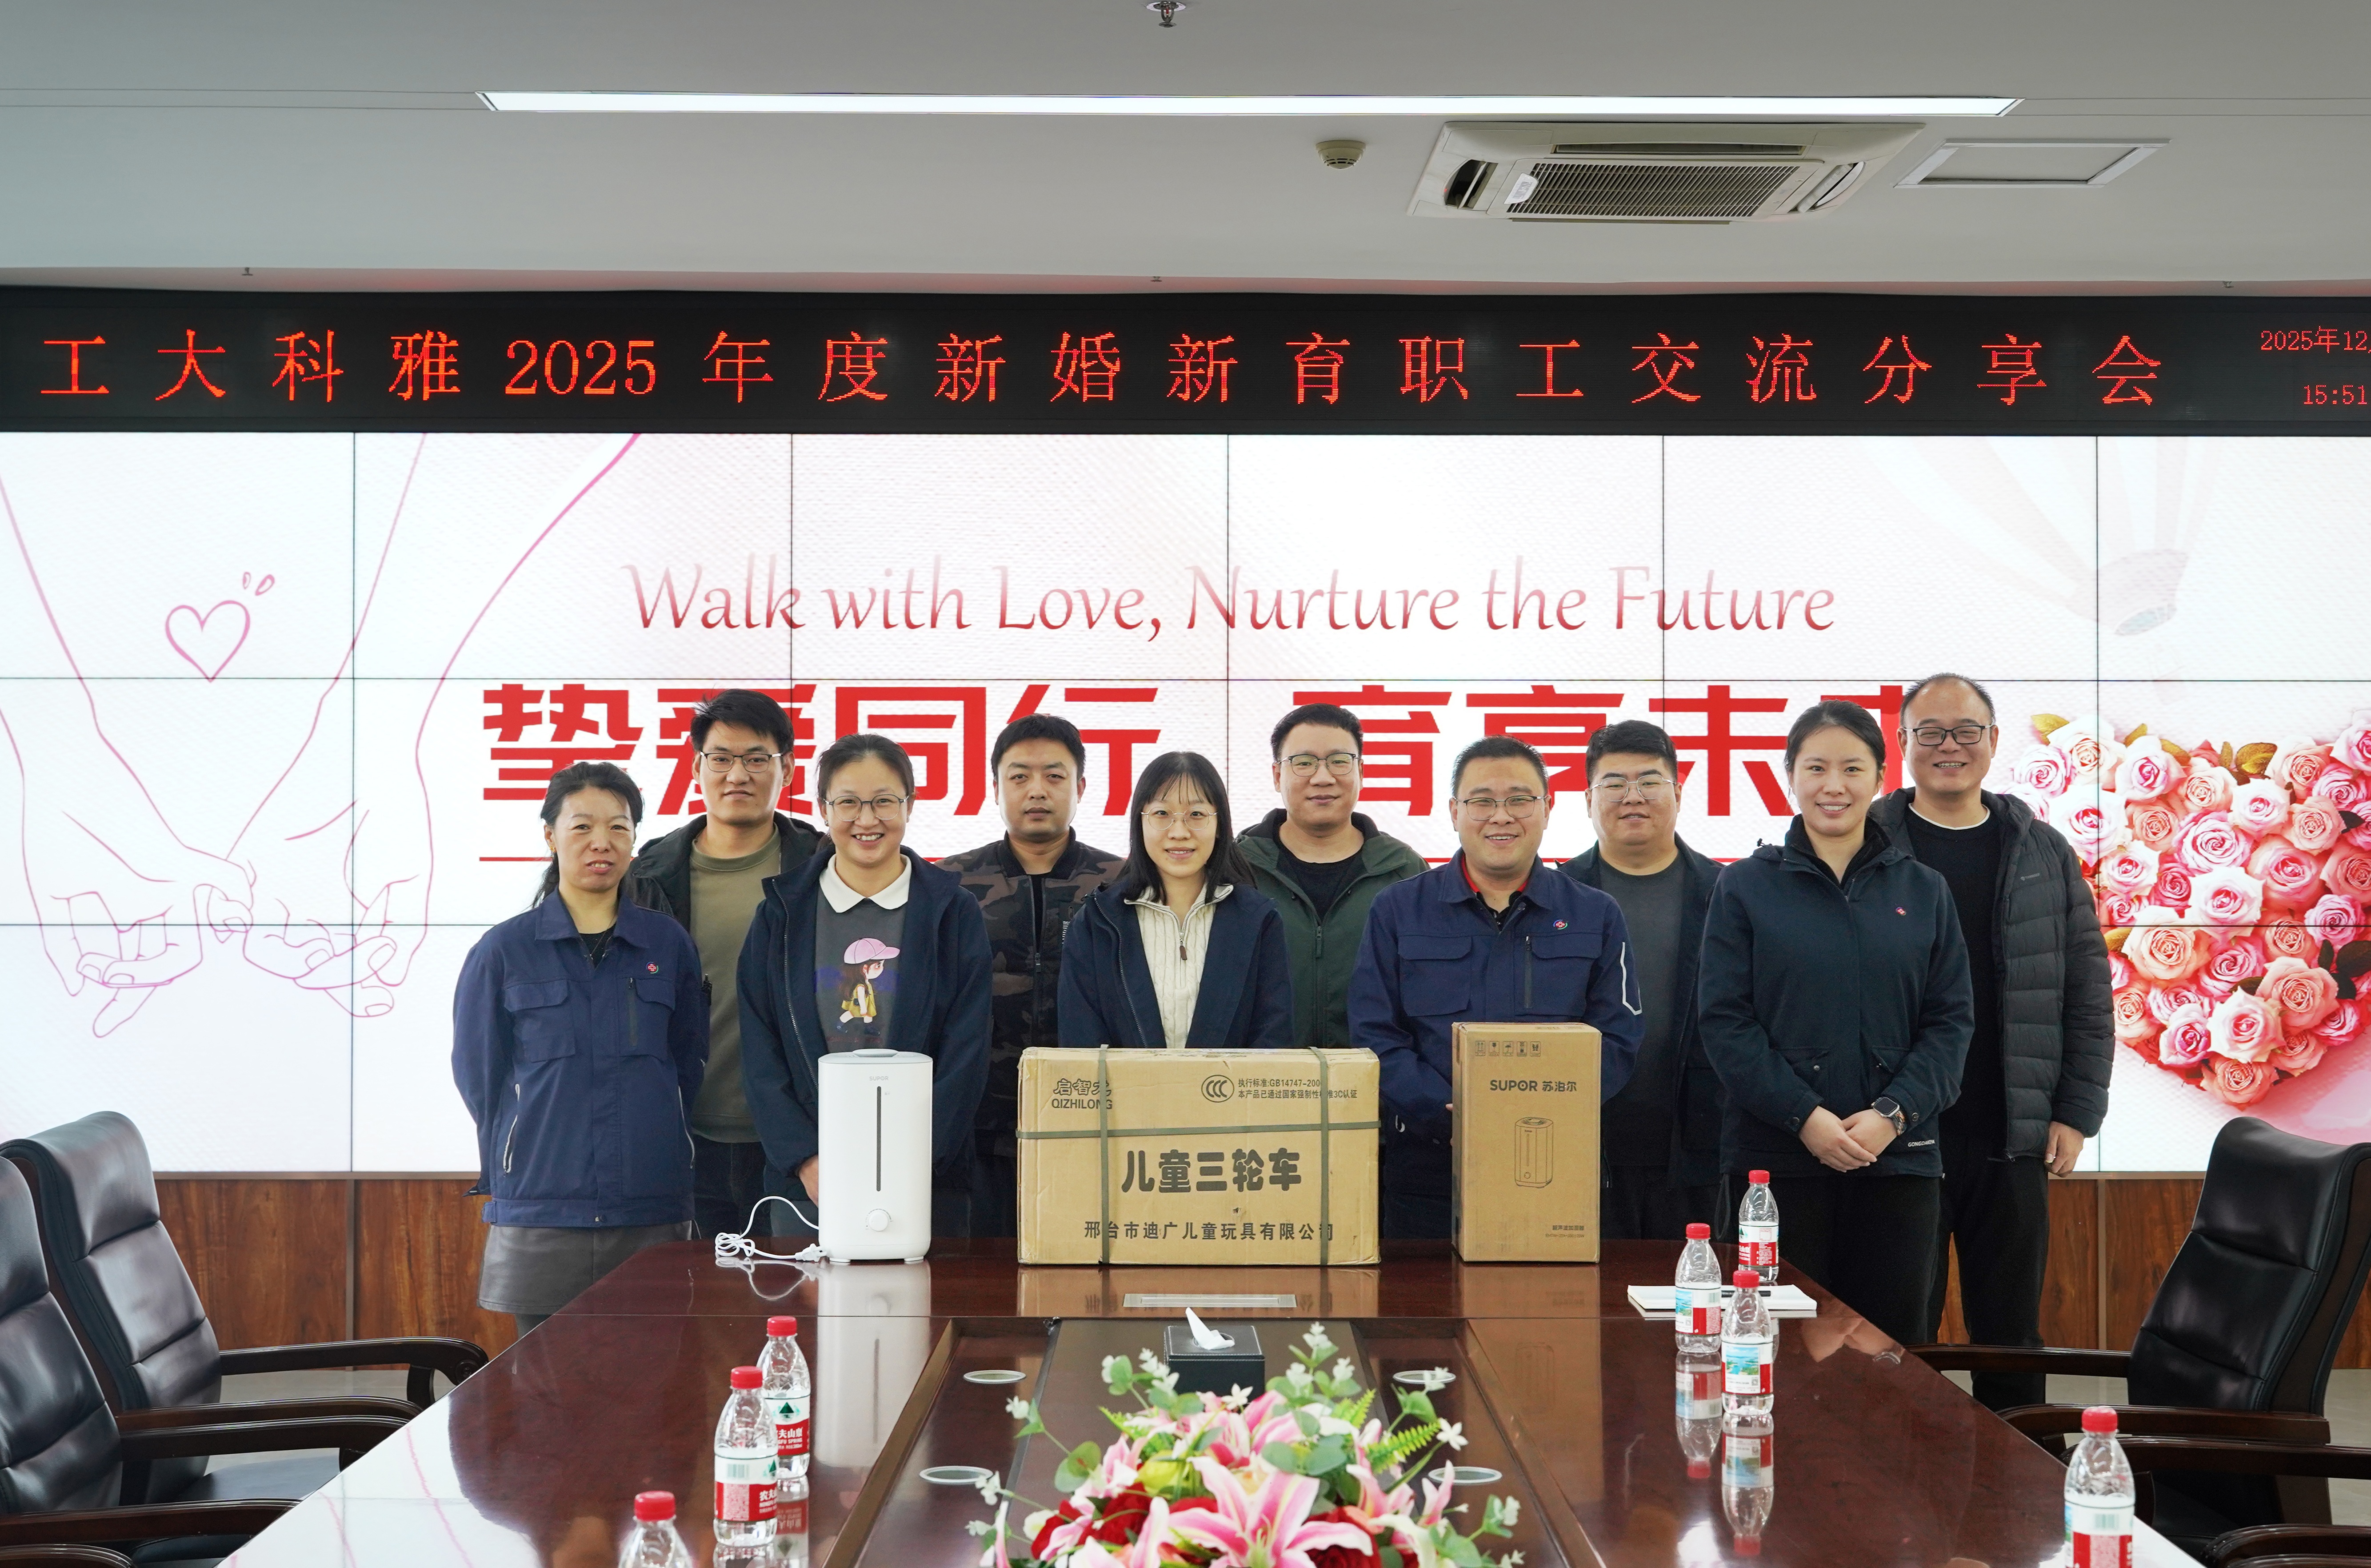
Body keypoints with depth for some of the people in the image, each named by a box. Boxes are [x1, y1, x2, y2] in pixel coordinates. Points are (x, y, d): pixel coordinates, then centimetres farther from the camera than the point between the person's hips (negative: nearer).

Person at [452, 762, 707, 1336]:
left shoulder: (668, 945, 8)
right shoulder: (503, 950, 2)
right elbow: (478, 1073, 7)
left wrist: (653, 1148, 8)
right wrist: (528, 1162, 6)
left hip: (651, 1208, 2)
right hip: (540, 1213, -1)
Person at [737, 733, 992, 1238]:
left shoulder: (954, 913, 4)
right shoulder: (782, 916, 7)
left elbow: (967, 1055, -2)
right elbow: (760, 1057, 2)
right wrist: (806, 1160, -11)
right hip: (805, 1180, 1)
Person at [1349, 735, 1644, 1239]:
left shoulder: (1595, 916, 10)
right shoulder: (1399, 910, 7)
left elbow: (1618, 1042, 4)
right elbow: (1374, 1037, 1)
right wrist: (1447, 1115, -15)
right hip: (1426, 1167, 0)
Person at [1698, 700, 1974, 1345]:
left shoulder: (1923, 892, 10)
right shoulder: (1746, 887, 4)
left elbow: (1949, 1021, 6)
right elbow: (1725, 1021, -3)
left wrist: (1893, 1114, -10)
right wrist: (1806, 1116, -13)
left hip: (1898, 1158, 2)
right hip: (1778, 1158, -2)